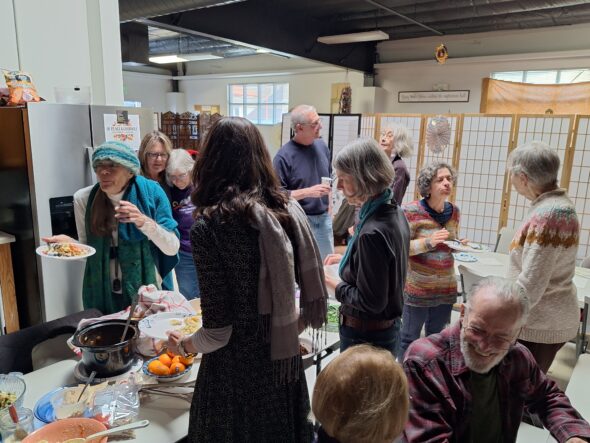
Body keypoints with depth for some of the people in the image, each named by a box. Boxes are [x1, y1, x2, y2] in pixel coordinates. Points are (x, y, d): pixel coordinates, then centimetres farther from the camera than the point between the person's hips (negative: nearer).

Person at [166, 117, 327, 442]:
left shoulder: (209, 225, -19)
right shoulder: (288, 207, -5)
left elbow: (218, 328, -17)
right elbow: (314, 293, -1)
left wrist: (183, 345, 3)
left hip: (236, 367, -4)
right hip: (284, 358, 5)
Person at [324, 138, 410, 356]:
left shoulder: (373, 232, -29)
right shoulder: (395, 213, 0)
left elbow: (370, 302, -24)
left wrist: (334, 285, -12)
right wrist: (347, 259, 10)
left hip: (366, 337, -9)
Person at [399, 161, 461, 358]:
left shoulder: (454, 211, 6)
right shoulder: (412, 211, -12)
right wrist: (429, 241, -25)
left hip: (447, 287, 5)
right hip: (417, 288, -5)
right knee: (409, 338, 5)